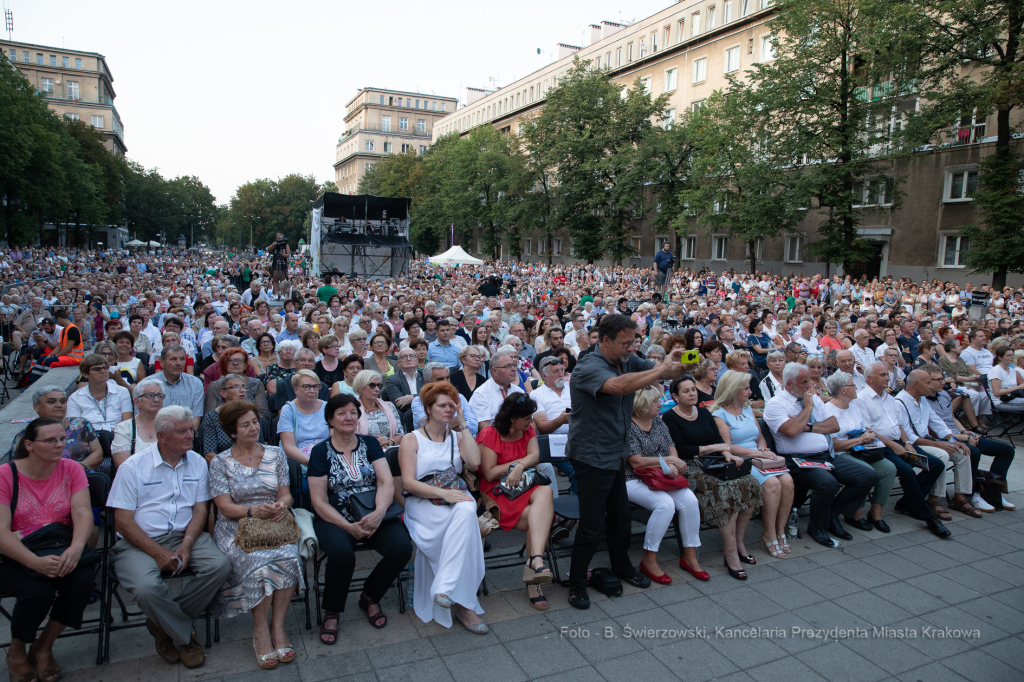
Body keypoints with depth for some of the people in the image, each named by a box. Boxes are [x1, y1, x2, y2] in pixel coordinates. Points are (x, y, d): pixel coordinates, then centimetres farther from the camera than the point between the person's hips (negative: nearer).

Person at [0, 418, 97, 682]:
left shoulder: (71, 469, 2)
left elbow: (83, 512, -9)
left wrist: (76, 547, -30)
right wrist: (36, 562, -31)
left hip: (62, 548, 3)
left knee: (83, 578, -26)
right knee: (38, 590, -30)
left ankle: (43, 647, 1)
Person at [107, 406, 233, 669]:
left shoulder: (197, 462, 7)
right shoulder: (133, 467, -4)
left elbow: (200, 510, 5)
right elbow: (123, 521, -7)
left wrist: (186, 545, -13)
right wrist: (159, 553, -17)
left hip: (185, 536, 3)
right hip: (140, 542, -3)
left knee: (220, 565, -22)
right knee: (146, 587, -32)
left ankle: (165, 625, -1)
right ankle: (185, 636, -2)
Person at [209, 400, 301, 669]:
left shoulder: (275, 454, 10)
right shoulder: (220, 462, 4)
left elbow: (285, 493, 8)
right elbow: (225, 506, -4)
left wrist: (282, 505, -16)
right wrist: (254, 510, -22)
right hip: (237, 527, -2)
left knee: (288, 558, -29)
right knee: (259, 562, -32)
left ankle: (278, 627, -15)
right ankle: (260, 631, -13)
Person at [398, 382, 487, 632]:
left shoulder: (457, 437, 20)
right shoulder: (412, 439, 7)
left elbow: (474, 461, -1)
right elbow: (408, 482, -6)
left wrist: (462, 424, 3)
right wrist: (443, 493, -19)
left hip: (456, 497, 3)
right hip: (422, 502, -3)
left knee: (467, 511, -35)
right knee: (465, 522, -34)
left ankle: (445, 589, -37)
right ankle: (463, 603, -28)